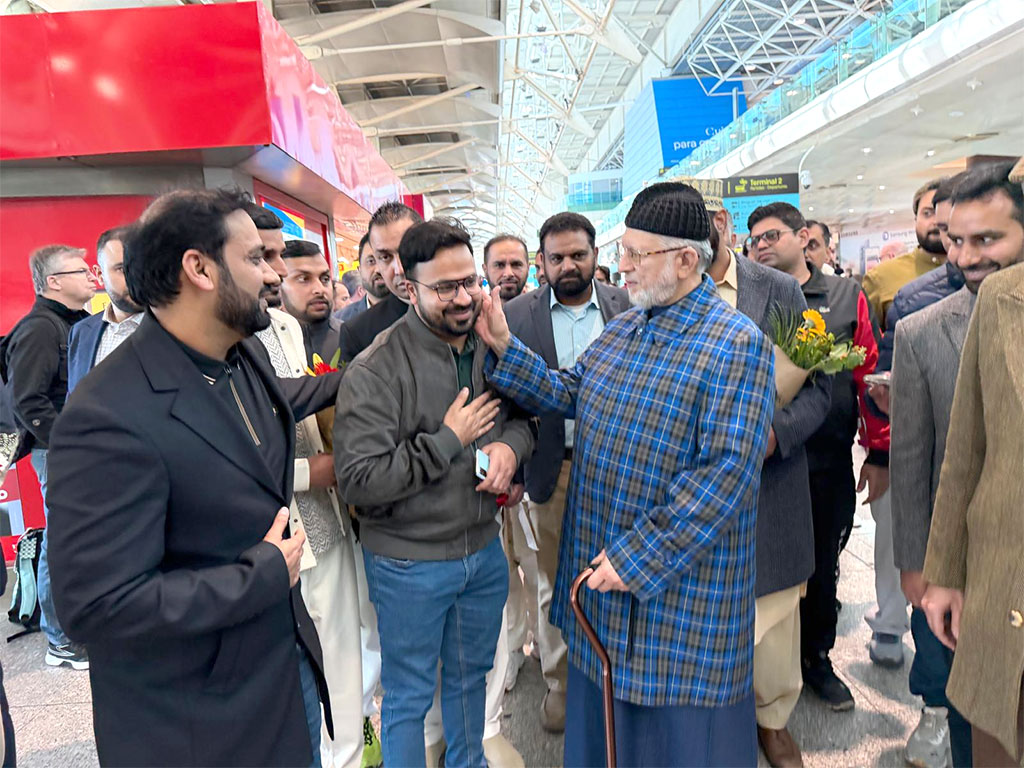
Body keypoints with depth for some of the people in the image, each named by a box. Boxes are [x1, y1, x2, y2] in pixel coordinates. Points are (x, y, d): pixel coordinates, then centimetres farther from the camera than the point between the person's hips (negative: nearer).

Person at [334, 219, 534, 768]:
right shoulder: (375, 371, -21)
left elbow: (524, 414, 11)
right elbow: (357, 480, -25)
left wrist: (509, 445, -12)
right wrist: (448, 441, -23)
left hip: (483, 547, 6)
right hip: (410, 563, -5)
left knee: (471, 674, 26)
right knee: (409, 695, 15)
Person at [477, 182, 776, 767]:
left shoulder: (737, 345, -17)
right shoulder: (622, 329, 8)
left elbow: (728, 472, -23)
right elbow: (568, 394, 10)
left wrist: (636, 556, -24)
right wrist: (505, 347, -1)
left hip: (682, 581, -7)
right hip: (602, 566, 7)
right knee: (602, 712, 24)